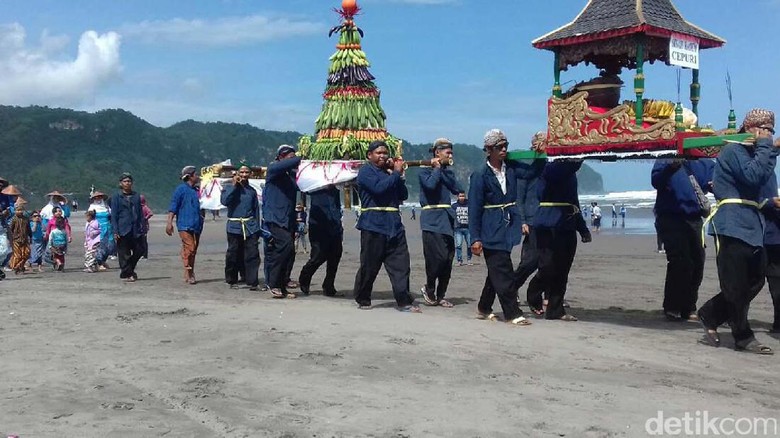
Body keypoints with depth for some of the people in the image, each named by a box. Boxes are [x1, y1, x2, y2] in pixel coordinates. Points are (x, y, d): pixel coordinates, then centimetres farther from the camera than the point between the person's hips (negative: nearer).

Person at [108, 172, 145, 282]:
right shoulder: (116, 197, 0)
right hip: (123, 230, -4)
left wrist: (142, 227, 5)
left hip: (135, 230, 4)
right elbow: (114, 215, -2)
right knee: (124, 253, 0)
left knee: (139, 250, 2)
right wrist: (115, 231, -9)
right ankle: (126, 274, 10)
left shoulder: (136, 196, 11)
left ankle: (129, 270, 23)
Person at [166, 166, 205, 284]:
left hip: (196, 225, 7)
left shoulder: (196, 190, 17)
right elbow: (173, 207, -7)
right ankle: (188, 274, -10)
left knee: (193, 250, 8)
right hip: (185, 225, -7)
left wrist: (200, 220, 31)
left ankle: (190, 274, 15)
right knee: (189, 248, -14)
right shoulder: (181, 189, -4)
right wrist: (169, 222, -14)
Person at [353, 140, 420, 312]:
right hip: (373, 225, -6)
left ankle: (404, 302, 1)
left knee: (401, 265, 0)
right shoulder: (366, 171, 0)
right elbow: (379, 188, -18)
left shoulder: (389, 172, 20)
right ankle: (362, 301, 16)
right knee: (369, 266, 1)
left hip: (394, 225, 6)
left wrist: (397, 175, 1)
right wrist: (397, 173, -10)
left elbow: (403, 195, 13)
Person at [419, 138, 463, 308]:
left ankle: (440, 296, 14)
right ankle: (429, 289, 7)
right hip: (432, 220, -6)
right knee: (438, 257, -16)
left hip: (447, 219, 7)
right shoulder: (425, 170, -1)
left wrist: (442, 170, -4)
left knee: (448, 259, 4)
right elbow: (430, 185, -21)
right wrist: (437, 168, -7)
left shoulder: (447, 171, 17)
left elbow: (457, 188, 2)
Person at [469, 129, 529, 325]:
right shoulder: (480, 175, -7)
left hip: (509, 226, 6)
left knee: (497, 272, 13)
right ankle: (513, 313, 0)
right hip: (492, 230, -6)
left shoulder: (511, 169, 8)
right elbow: (474, 208, -8)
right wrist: (475, 238, -11)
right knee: (503, 273, -6)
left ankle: (484, 309, 27)